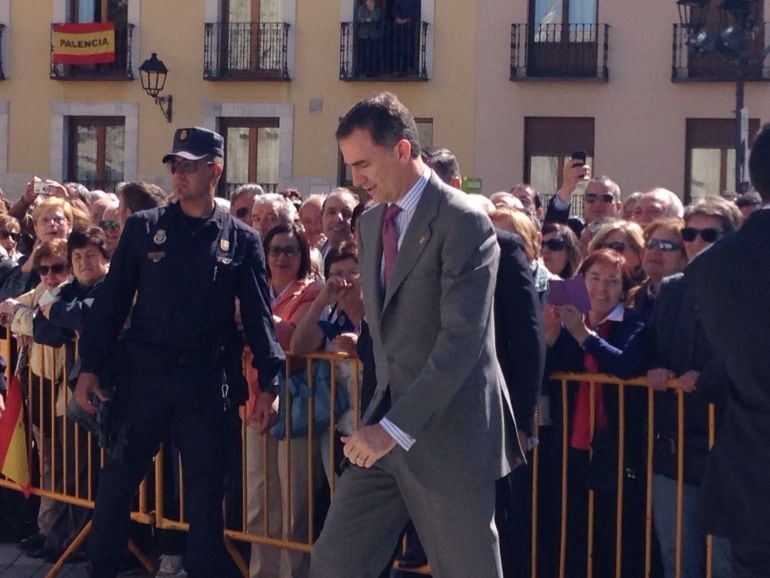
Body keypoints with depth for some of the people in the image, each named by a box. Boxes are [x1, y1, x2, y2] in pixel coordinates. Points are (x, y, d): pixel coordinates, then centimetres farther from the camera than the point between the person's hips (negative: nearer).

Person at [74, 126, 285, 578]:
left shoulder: (241, 240, 3)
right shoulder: (143, 227, 4)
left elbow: (259, 316, 4)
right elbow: (112, 302, 4)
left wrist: (269, 382, -3)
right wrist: (90, 367, -1)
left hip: (209, 380, 0)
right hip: (146, 374, 1)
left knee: (207, 489, 6)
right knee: (120, 478, 7)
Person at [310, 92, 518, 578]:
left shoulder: (463, 223, -13)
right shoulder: (372, 223, 13)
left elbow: (462, 338, -21)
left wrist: (395, 428, -23)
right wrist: (381, 416, 14)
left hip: (448, 429, -7)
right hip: (389, 420, 7)